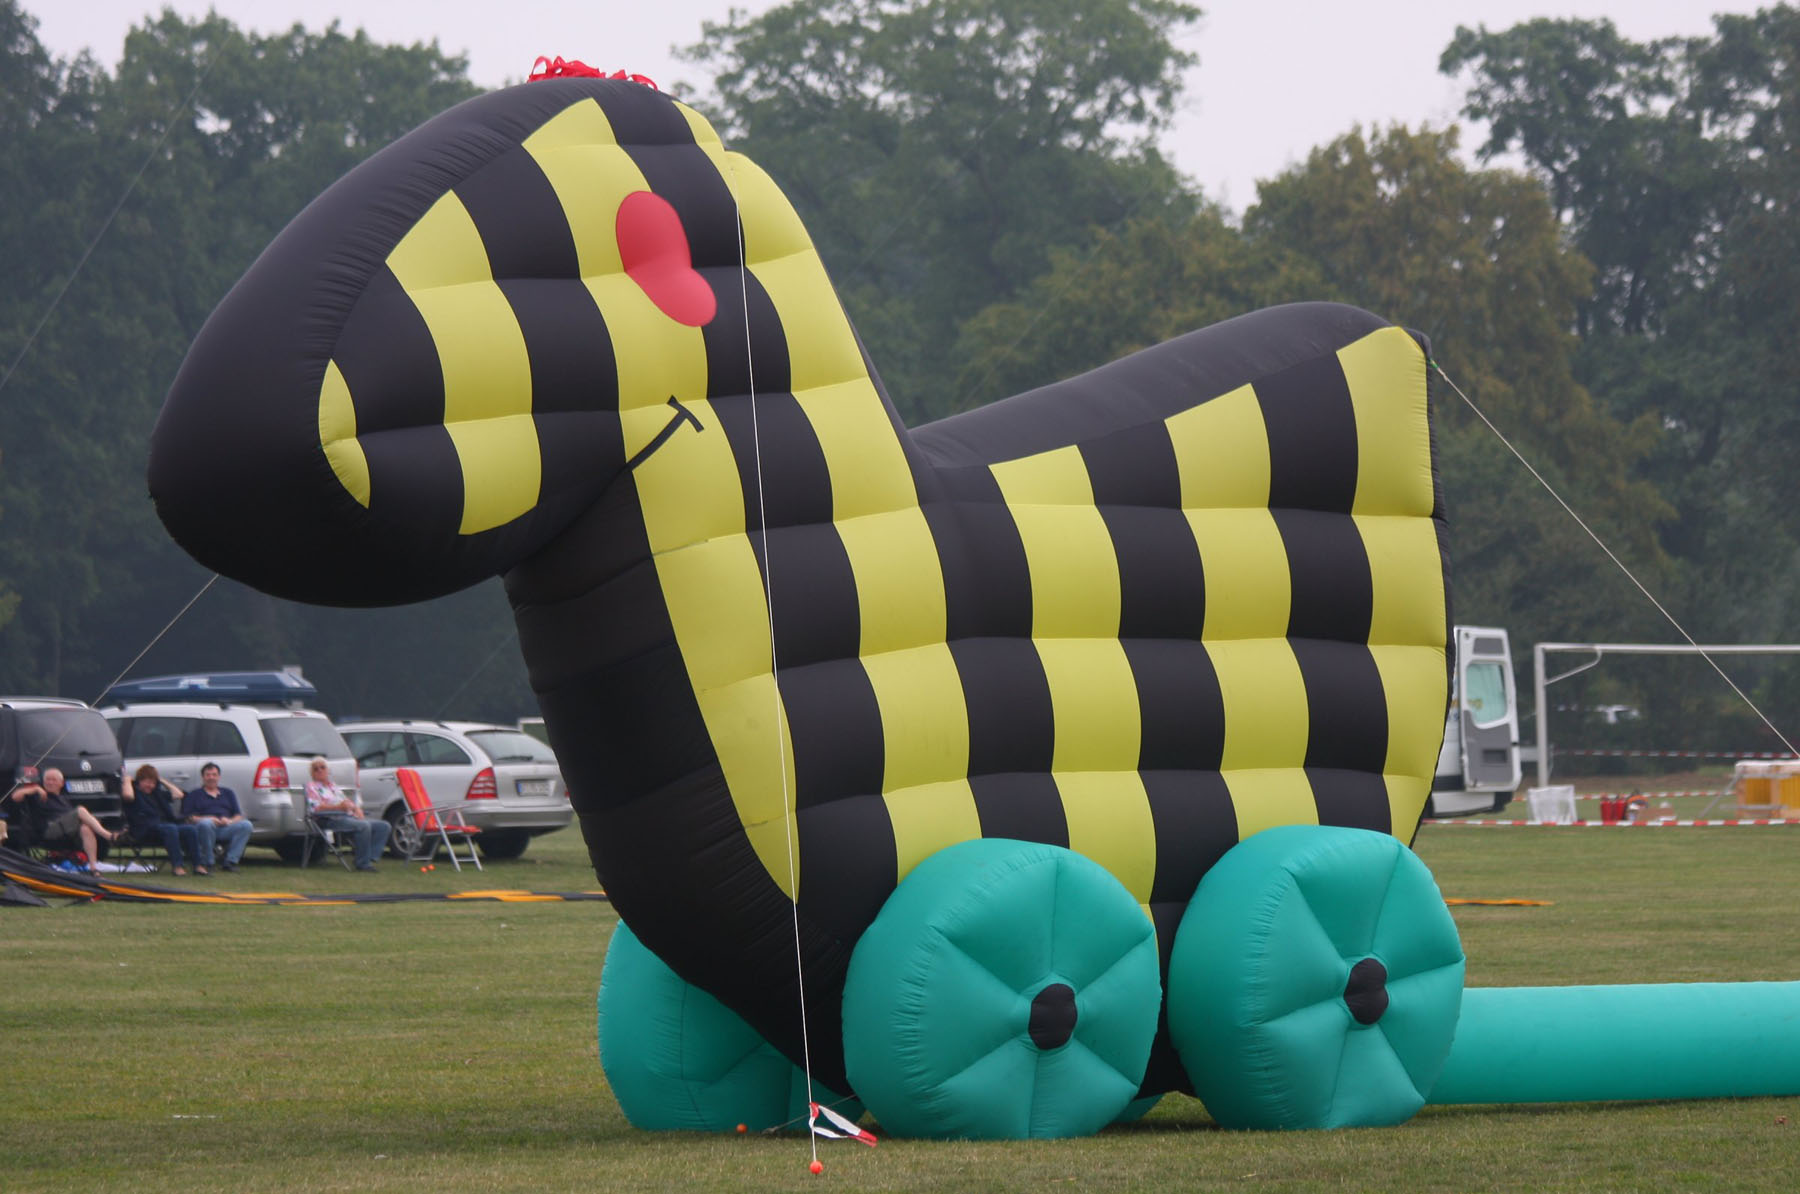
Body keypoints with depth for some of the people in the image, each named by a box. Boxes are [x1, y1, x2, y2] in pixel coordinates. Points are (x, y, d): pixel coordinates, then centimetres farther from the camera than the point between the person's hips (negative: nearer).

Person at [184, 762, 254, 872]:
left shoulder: (228, 793, 28)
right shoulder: (195, 795, 19)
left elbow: (239, 815, 18)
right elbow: (188, 817, 4)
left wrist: (230, 821, -6)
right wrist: (208, 819, -13)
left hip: (226, 828, 3)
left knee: (246, 825, -26)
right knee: (206, 824, -40)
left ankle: (231, 860, -25)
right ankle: (207, 862, -26)